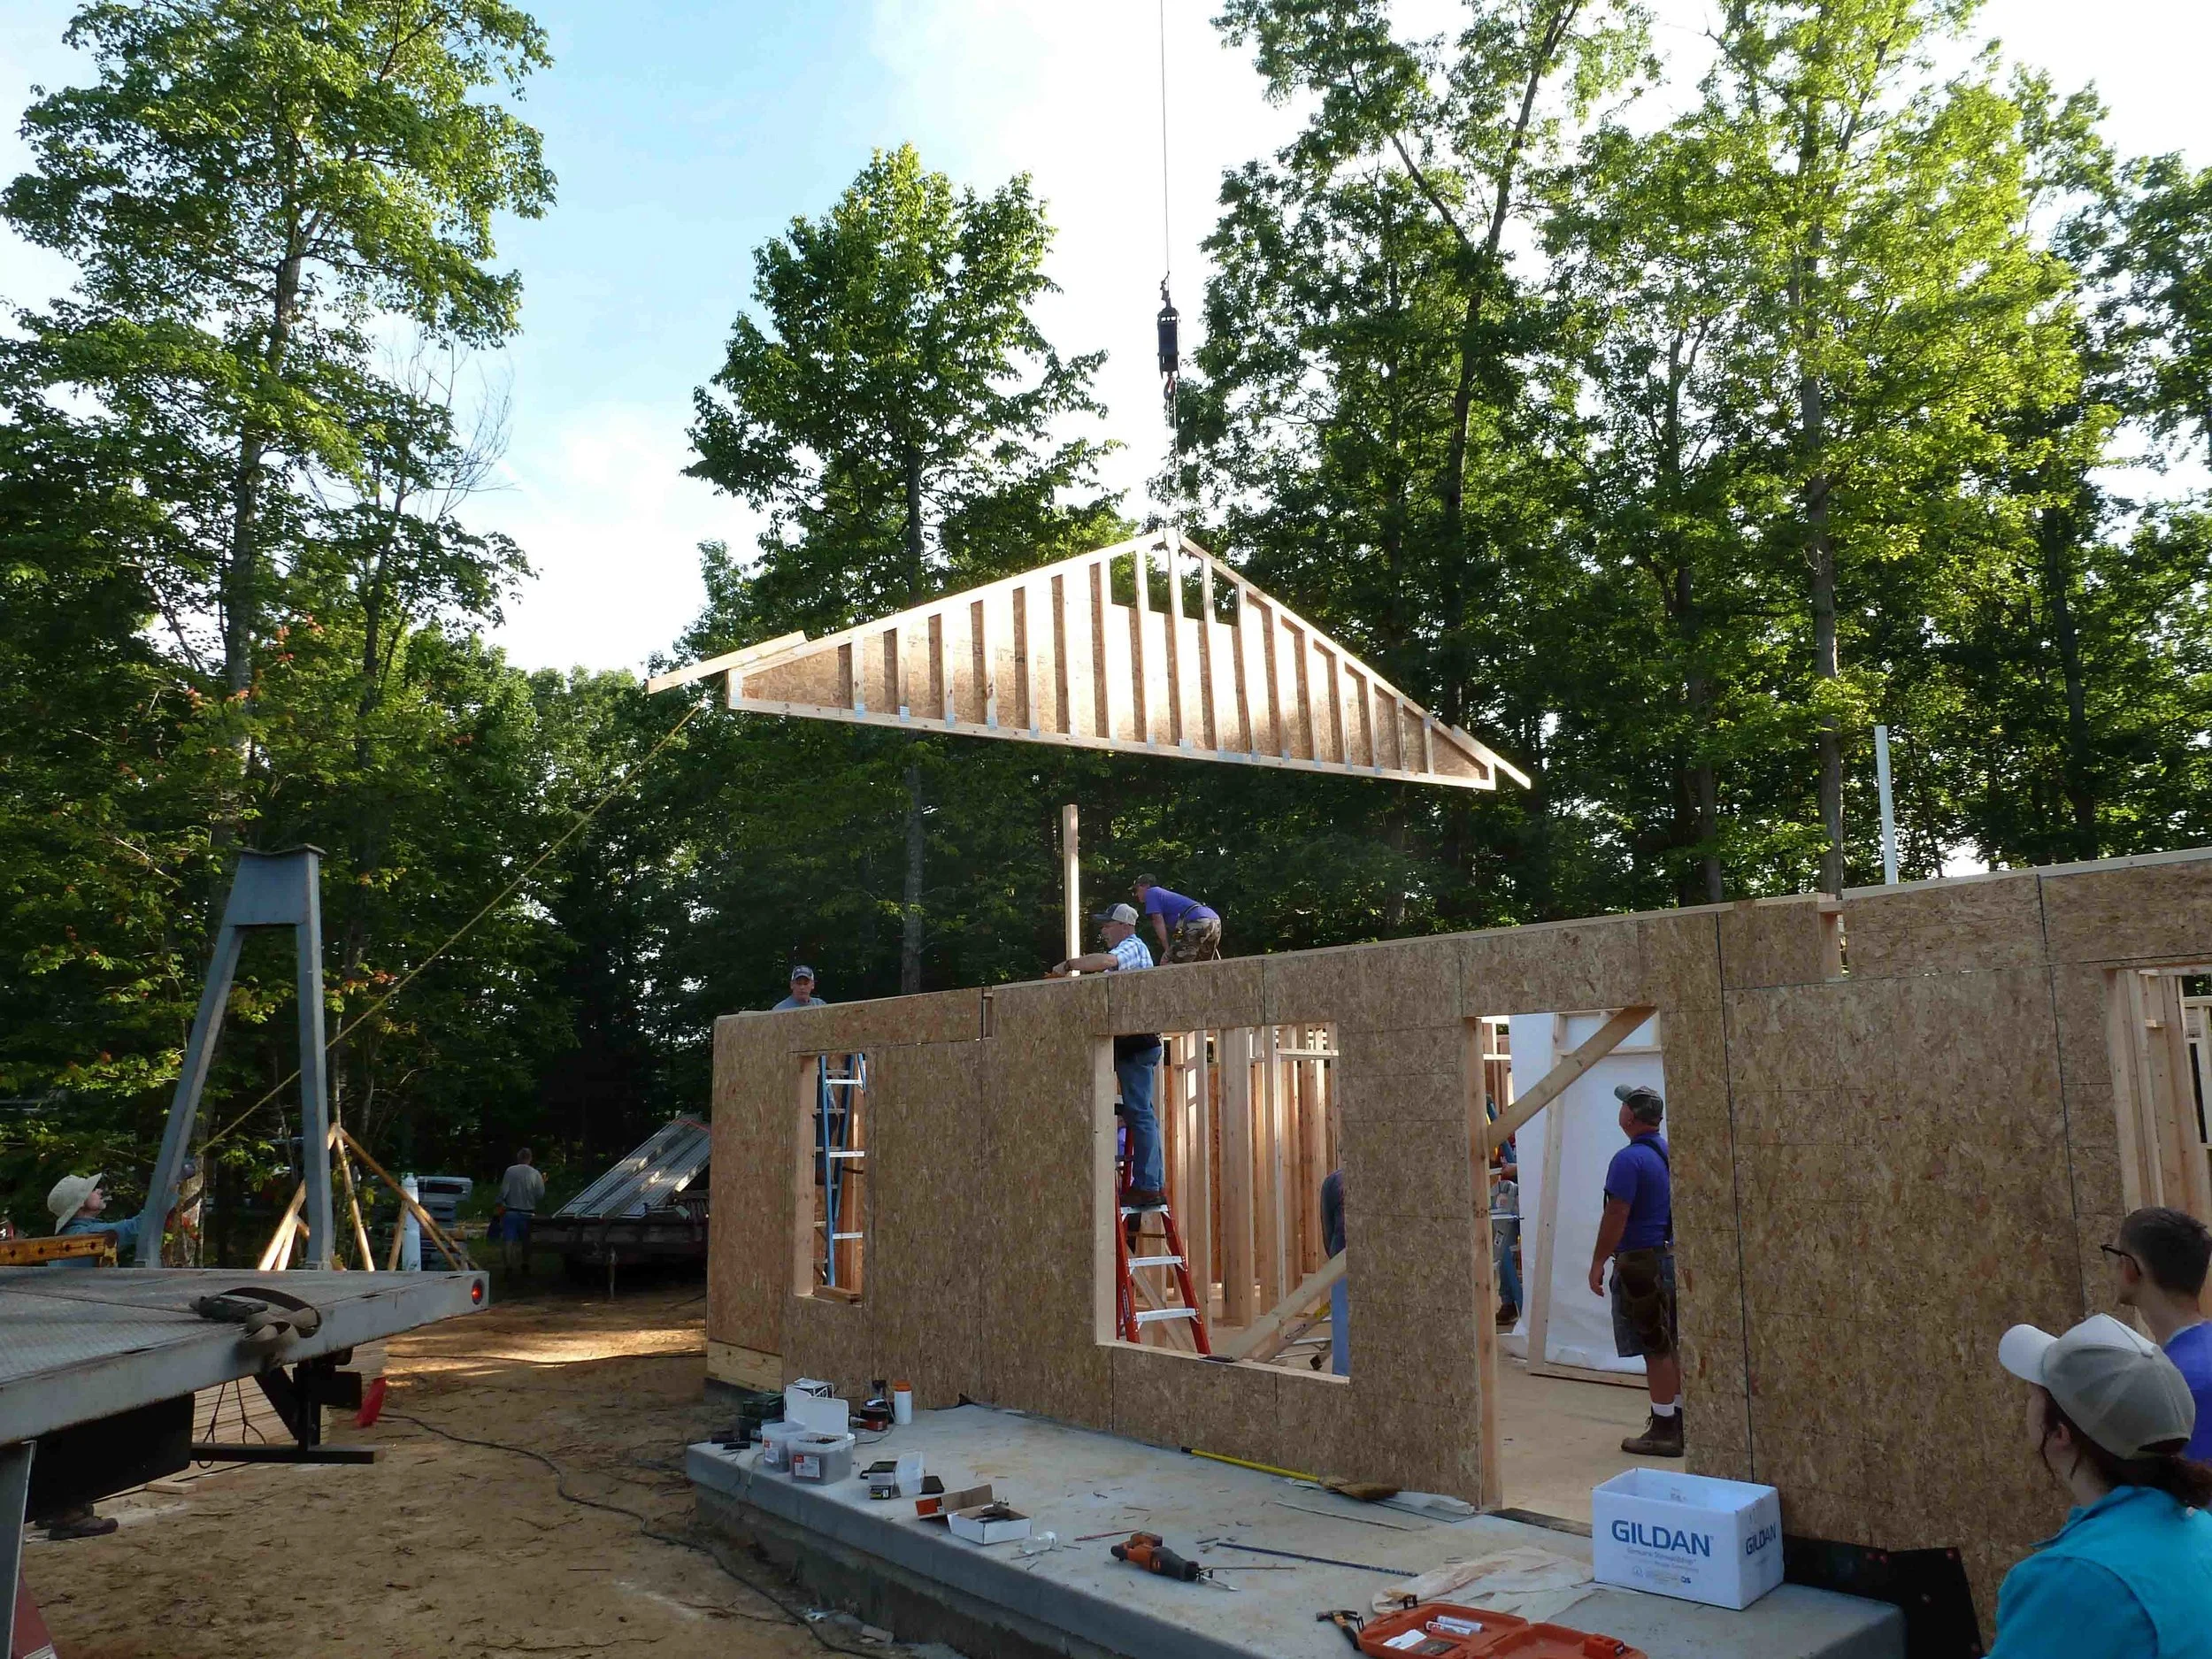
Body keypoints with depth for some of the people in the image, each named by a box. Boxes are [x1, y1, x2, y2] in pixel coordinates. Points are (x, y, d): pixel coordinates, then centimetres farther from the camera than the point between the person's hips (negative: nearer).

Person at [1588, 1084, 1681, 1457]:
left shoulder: (1629, 1159, -19)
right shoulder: (1671, 1154, 9)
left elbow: (1616, 1216, -20)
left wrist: (1598, 1263, -13)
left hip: (1642, 1262, -9)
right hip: (1672, 1255, 9)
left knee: (1655, 1349, -3)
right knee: (1673, 1346, 16)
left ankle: (1664, 1432, 3)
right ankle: (1680, 1421, 24)